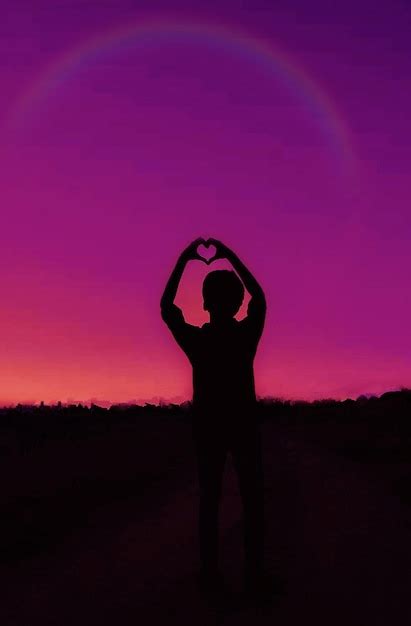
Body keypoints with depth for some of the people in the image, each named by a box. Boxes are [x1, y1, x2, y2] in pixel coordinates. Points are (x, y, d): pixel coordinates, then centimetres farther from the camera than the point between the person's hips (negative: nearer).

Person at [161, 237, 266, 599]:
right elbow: (259, 297, 6)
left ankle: (211, 573, 6)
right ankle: (253, 572, 5)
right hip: (245, 428, 0)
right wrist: (230, 255, 8)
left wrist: (184, 259, 5)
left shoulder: (195, 339, -15)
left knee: (209, 499, 8)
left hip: (209, 429, 0)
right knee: (252, 499, 7)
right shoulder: (248, 334, -14)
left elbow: (166, 306, 2)